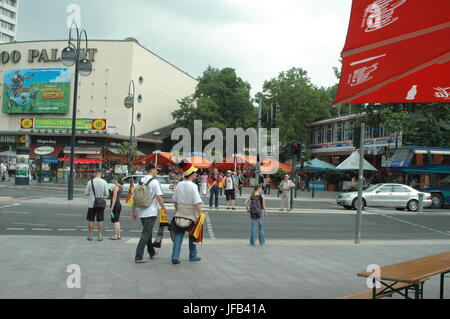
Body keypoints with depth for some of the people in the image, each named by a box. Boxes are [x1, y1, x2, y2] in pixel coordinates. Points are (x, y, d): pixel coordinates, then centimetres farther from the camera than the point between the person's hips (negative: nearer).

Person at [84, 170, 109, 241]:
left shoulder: (90, 182, -6)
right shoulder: (104, 182, -5)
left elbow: (86, 193, -1)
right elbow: (106, 194, -3)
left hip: (91, 203, -1)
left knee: (90, 220, 8)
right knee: (100, 220, 7)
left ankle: (90, 236, 10)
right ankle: (100, 236, 7)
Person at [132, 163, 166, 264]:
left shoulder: (141, 181, 11)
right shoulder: (154, 181, -9)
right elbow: (159, 197, -16)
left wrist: (133, 212, 18)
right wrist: (163, 208, -5)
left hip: (141, 211, 7)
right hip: (151, 212, -7)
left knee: (147, 232, 21)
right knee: (146, 234, -6)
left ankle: (152, 252, 35)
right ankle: (138, 257, -11)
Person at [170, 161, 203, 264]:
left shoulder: (179, 185, 2)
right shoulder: (193, 186, -15)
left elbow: (175, 201, 10)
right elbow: (197, 203, -20)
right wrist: (199, 215, -14)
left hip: (179, 214, 4)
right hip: (191, 215, -4)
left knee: (178, 236, 7)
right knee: (192, 236, 13)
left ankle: (175, 257, -3)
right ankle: (192, 256, 25)